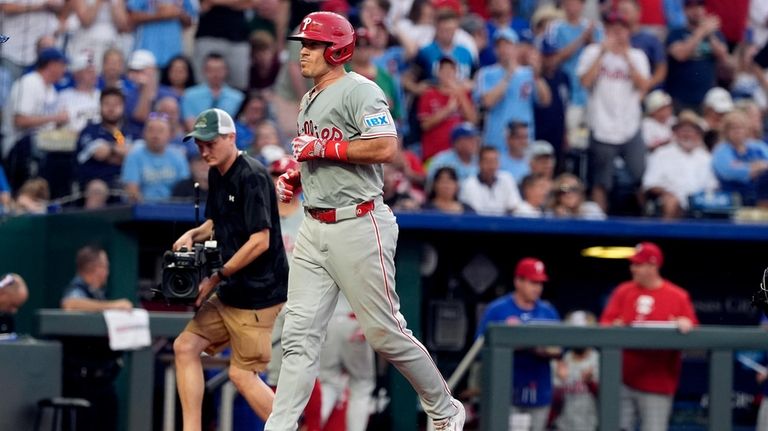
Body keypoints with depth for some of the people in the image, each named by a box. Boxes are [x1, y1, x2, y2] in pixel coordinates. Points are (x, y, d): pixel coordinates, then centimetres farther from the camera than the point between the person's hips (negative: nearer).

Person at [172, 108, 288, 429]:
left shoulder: (252, 177, -17)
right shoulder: (217, 175, 10)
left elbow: (260, 241, -21)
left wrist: (217, 277, -16)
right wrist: (194, 234, 4)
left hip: (259, 292, -10)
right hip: (229, 294, 10)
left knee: (241, 373, -8)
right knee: (185, 346, 4)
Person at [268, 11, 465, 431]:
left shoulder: (358, 90, -10)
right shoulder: (309, 102, 18)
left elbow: (386, 147, -23)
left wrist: (323, 147, -18)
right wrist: (293, 178, 11)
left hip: (358, 227, -8)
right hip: (313, 229, 8)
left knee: (385, 332, -2)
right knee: (298, 336, 1)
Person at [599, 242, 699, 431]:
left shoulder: (678, 296, -1)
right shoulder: (623, 291, 8)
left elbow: (693, 330, 1)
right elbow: (605, 323, 5)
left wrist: (685, 326, -20)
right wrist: (614, 327, -16)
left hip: (657, 383, -3)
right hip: (623, 378, 3)